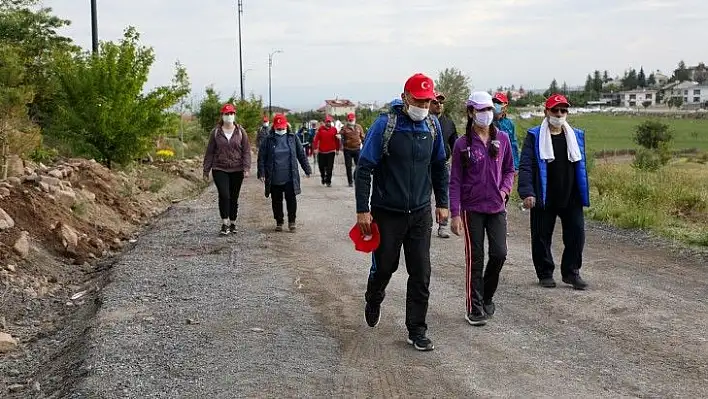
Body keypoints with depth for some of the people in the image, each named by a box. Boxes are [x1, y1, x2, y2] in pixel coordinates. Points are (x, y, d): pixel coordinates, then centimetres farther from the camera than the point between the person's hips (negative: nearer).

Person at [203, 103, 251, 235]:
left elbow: (246, 151, 2)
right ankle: (225, 224, -8)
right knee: (224, 195, -15)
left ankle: (232, 224, 21)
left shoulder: (240, 132, 3)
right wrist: (206, 170, 5)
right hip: (220, 169, -1)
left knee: (234, 198, 8)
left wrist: (246, 168, -9)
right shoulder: (216, 132, 3)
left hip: (236, 170, 1)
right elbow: (209, 152, 7)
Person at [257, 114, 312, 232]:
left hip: (290, 177, 0)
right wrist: (261, 173, -5)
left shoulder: (292, 138, 4)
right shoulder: (269, 140, 0)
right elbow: (261, 157, 1)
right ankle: (279, 222, 22)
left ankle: (292, 221, 17)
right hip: (274, 178, 0)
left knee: (291, 199, 1)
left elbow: (301, 154, 9)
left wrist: (307, 170, 8)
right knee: (276, 201, 8)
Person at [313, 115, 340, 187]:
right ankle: (323, 177, 34)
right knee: (321, 166, 9)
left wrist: (337, 149, 7)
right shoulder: (320, 129, -1)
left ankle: (328, 181, 5)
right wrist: (315, 148, -11)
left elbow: (337, 140, 6)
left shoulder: (334, 129, 2)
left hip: (331, 151, 0)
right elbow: (316, 139, -4)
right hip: (321, 151, 0)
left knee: (330, 167, -4)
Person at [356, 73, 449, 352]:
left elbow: (439, 167, 14)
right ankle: (373, 301, 43)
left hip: (421, 213, 4)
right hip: (387, 213, -3)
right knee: (385, 266, 11)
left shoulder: (432, 125, 2)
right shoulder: (385, 125, -13)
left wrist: (442, 202, 14)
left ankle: (416, 330, 12)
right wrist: (362, 210, -15)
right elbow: (364, 169, -12)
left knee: (421, 274, 2)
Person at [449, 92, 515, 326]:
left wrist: (505, 189, -4)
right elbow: (455, 181, -3)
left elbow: (509, 169, 15)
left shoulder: (502, 139, 3)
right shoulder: (463, 144, -4)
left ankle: (487, 297, 22)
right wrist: (455, 214, -8)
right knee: (475, 259, 1)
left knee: (499, 254, -4)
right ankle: (474, 309, 11)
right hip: (472, 208, -2)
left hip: (497, 207, 3)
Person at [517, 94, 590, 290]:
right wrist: (527, 192, -18)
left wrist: (584, 194, 13)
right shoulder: (535, 136, -2)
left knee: (576, 233, 0)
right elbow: (525, 166, -8)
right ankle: (545, 273, 21)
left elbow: (581, 166, 16)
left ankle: (571, 272, 16)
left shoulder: (576, 136, 11)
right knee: (542, 237, 5)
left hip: (571, 198, 3)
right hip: (544, 199, -3)